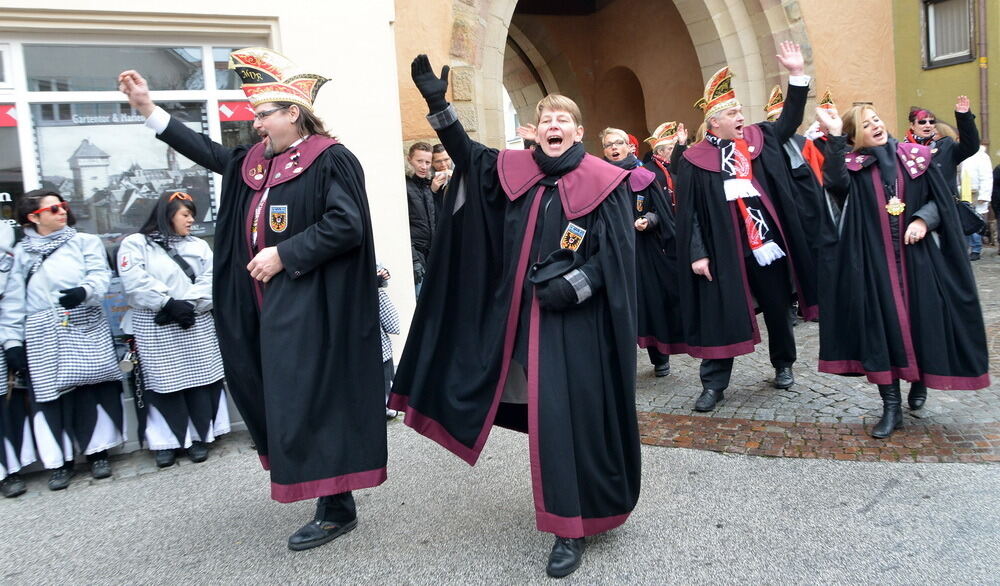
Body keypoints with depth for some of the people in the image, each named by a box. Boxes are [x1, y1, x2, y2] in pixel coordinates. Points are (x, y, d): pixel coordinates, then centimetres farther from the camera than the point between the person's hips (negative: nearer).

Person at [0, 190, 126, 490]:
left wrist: (84, 291, -28)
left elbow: (100, 274, -6)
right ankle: (60, 460, 14)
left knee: (93, 387, 0)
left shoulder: (85, 241, 8)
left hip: (86, 328, -1)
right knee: (50, 393, 2)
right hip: (43, 335, 1)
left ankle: (98, 451, 15)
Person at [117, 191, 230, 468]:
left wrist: (189, 304, -13)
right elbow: (135, 281, -10)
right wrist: (169, 303, -15)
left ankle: (199, 436, 14)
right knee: (163, 383, 1)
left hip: (196, 325, 3)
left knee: (199, 379, 3)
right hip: (155, 329, -3)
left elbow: (209, 279, 2)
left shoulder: (199, 246, 16)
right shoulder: (135, 244, 4)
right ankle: (166, 441, 12)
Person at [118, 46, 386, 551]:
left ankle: (336, 509, 7)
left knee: (311, 400, -6)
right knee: (287, 399, 13)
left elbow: (346, 226, -21)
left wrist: (283, 254, -18)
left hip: (312, 308, -9)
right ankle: (330, 499, 27)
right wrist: (148, 108, 23)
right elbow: (207, 151, 24)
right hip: (273, 305, 9)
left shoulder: (330, 160, -12)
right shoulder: (255, 161, 13)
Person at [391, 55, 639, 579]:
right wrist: (438, 104, -7)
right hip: (527, 314, 5)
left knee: (571, 413, -3)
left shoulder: (604, 182, -3)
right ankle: (571, 519, 29)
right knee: (549, 413, 11)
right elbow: (467, 154, 5)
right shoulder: (517, 171, 10)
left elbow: (617, 254, -7)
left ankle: (573, 526, 11)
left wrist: (573, 284, -20)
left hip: (578, 318, -4)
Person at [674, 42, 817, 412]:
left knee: (777, 308, 15)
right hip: (723, 248, -4)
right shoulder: (694, 160, -5)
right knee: (720, 315, 1)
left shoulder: (758, 140, 7)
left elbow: (790, 119, 15)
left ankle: (783, 365, 36)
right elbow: (687, 212, -6)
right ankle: (713, 383, 11)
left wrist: (797, 74, 4)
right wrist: (697, 253, -11)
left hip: (767, 242, 4)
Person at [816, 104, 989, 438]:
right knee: (881, 325, -3)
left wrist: (923, 219, -10)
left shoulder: (915, 157, 5)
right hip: (874, 260, -2)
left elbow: (940, 199, 9)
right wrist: (835, 137, -27)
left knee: (923, 319, 3)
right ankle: (891, 407, 6)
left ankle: (920, 380, 33)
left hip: (917, 256, 2)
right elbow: (835, 184, -23)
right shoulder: (853, 164, 0)